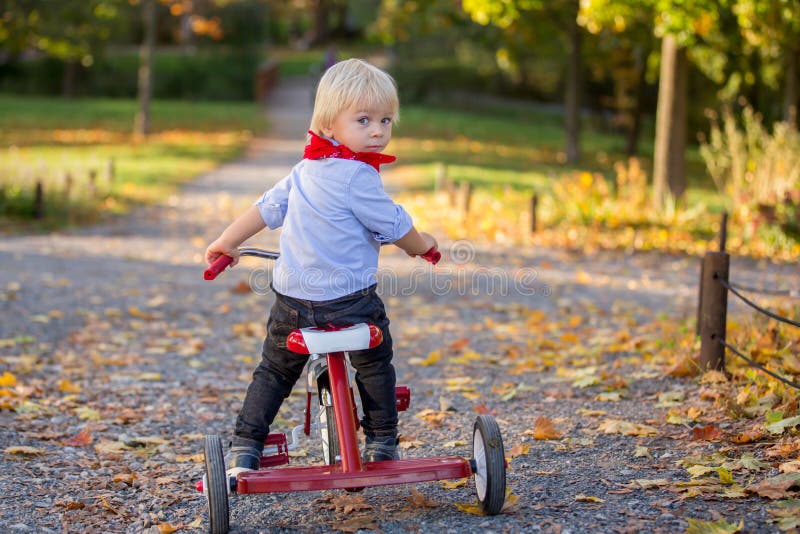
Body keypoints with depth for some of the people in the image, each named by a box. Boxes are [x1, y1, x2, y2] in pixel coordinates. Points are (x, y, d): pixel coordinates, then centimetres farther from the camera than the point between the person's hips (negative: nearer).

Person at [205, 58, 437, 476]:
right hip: (350, 301, -6)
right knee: (375, 366, 17)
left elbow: (265, 208, 19)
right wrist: (423, 246, 14)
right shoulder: (357, 176, -14)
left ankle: (244, 451, 17)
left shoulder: (304, 171, 10)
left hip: (292, 301, 6)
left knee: (273, 373, 19)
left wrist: (225, 244, 33)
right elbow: (395, 228, -8)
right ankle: (381, 446, 22)